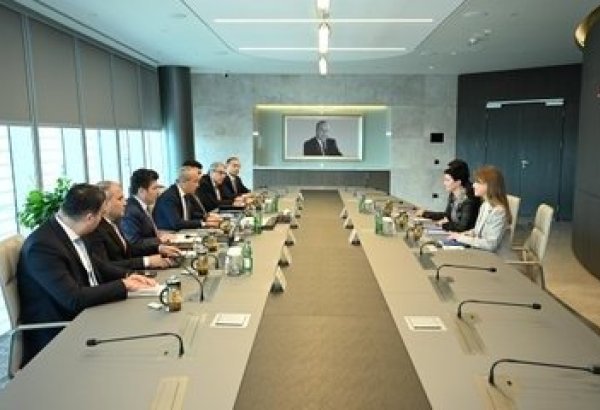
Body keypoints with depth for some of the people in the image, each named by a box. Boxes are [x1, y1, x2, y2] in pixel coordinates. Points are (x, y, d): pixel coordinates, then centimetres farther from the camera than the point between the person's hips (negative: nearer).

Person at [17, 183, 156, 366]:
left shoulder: (69, 231, 0)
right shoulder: (43, 245, -25)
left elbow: (91, 267, 15)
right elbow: (74, 299, -29)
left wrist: (126, 276, -1)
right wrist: (123, 285, -19)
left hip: (84, 315, 8)